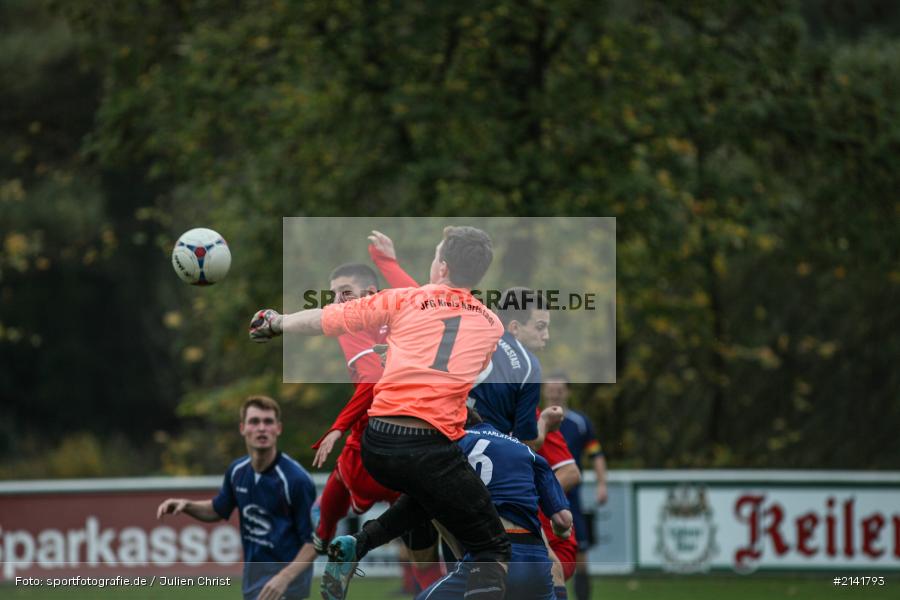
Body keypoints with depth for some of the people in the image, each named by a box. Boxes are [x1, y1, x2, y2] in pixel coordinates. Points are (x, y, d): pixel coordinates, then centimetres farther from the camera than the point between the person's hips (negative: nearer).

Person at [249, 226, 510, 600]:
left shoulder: (405, 300, 8)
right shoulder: (492, 326, 11)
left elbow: (326, 320, 11)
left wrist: (276, 323, 30)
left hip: (376, 447, 3)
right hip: (431, 449, -3)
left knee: (430, 495, 35)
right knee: (493, 552, 6)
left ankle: (354, 546, 17)